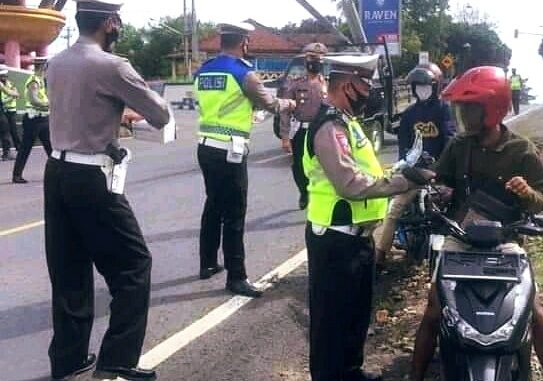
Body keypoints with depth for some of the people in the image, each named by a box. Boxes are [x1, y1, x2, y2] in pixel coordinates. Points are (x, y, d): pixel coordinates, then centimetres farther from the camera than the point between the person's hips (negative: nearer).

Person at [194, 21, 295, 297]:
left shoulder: (203, 72, 10)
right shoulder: (243, 73, -10)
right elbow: (269, 104, 4)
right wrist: (289, 103, 24)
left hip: (206, 147, 8)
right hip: (230, 151, -8)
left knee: (213, 206, 20)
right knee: (234, 215, -3)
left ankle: (207, 264, 30)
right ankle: (236, 277, 2)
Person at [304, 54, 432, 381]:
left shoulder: (345, 121, 13)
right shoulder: (331, 127, -20)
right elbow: (352, 185, -29)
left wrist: (403, 175, 8)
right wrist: (405, 182, -26)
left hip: (356, 235, 11)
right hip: (336, 239, -11)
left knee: (357, 309, 22)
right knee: (333, 315, 2)